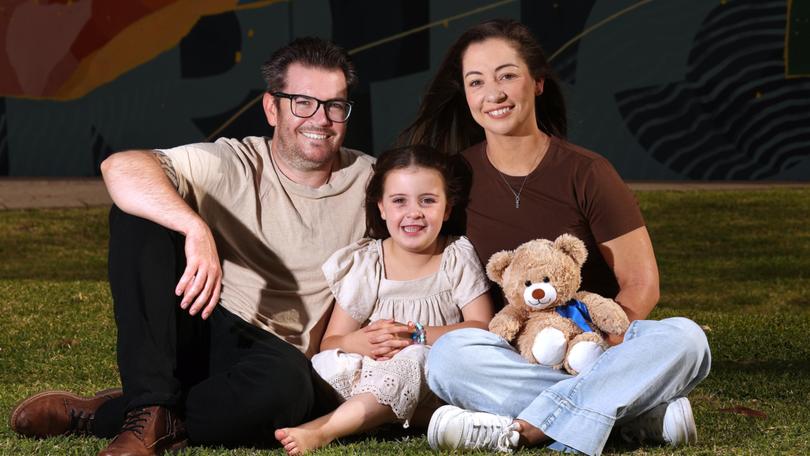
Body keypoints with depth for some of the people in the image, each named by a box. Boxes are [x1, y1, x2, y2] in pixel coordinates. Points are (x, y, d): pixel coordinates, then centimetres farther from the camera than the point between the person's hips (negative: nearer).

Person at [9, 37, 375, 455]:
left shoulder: (367, 182, 5)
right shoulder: (232, 165, -4)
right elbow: (121, 167, -21)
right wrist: (197, 229, -37)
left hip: (276, 354, 0)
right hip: (195, 326, 0)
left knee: (286, 386, -39)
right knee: (137, 216, -21)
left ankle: (94, 416, -21)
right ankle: (150, 408, -27)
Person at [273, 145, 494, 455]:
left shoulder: (457, 258, 5)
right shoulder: (363, 263, 5)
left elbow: (482, 328, -4)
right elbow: (330, 342, 2)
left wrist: (418, 336, -17)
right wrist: (359, 342, -23)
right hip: (374, 372, 2)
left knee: (415, 359, -36)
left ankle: (321, 431, -45)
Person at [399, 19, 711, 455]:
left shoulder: (586, 173, -4)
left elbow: (641, 285, -3)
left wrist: (591, 356, -18)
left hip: (598, 343, -1)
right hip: (512, 353, 1)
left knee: (684, 338, -29)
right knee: (447, 354, -32)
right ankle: (640, 415, -28)